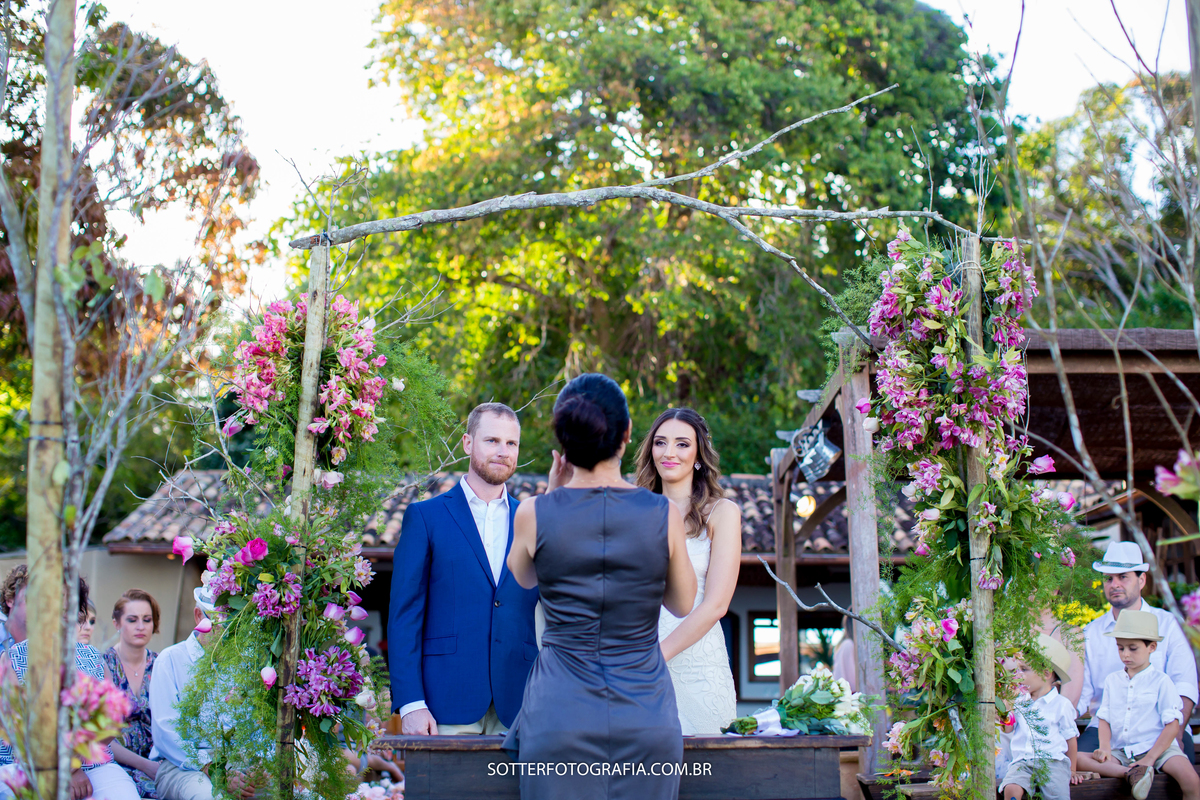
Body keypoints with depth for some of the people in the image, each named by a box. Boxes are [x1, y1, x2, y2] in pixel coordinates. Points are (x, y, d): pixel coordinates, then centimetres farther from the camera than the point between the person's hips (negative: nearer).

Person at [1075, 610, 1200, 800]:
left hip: (1157, 747, -4)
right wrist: (1104, 748, -9)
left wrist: (1149, 759, -15)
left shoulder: (1161, 681, -1)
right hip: (1120, 751, 4)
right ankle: (1130, 773, -34)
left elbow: (1172, 725, -5)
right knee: (1076, 760, -22)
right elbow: (1104, 718, 11)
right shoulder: (1112, 681, 13)